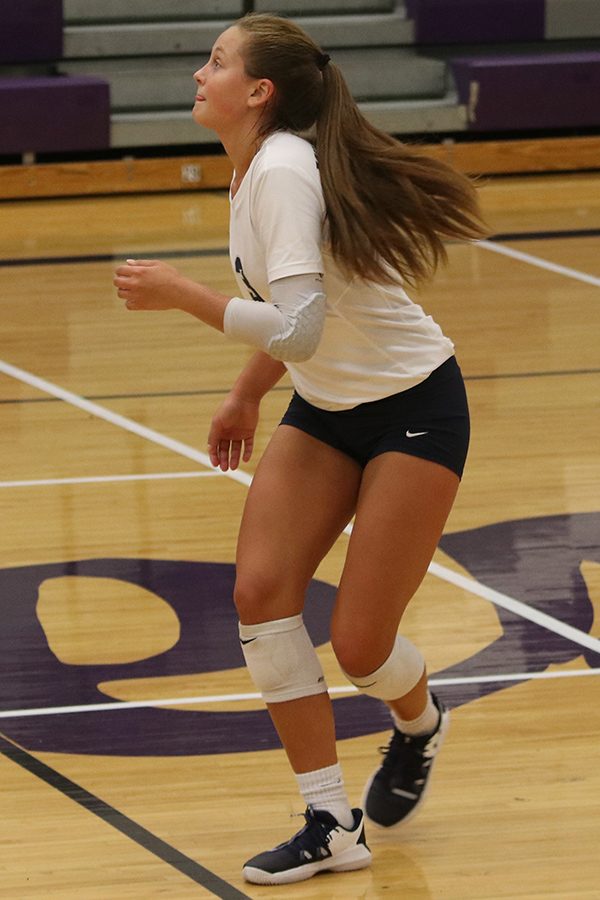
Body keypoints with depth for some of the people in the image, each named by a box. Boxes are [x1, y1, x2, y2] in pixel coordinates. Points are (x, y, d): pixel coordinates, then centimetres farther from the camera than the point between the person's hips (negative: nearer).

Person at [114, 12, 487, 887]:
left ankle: (419, 724, 32)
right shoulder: (256, 168, 3)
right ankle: (332, 826, -4)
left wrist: (180, 293, -27)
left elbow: (295, 330, -34)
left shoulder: (285, 171, -26)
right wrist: (247, 393, 23)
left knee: (359, 644, -7)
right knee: (261, 589, -10)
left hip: (413, 410, -9)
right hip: (328, 408, 9)